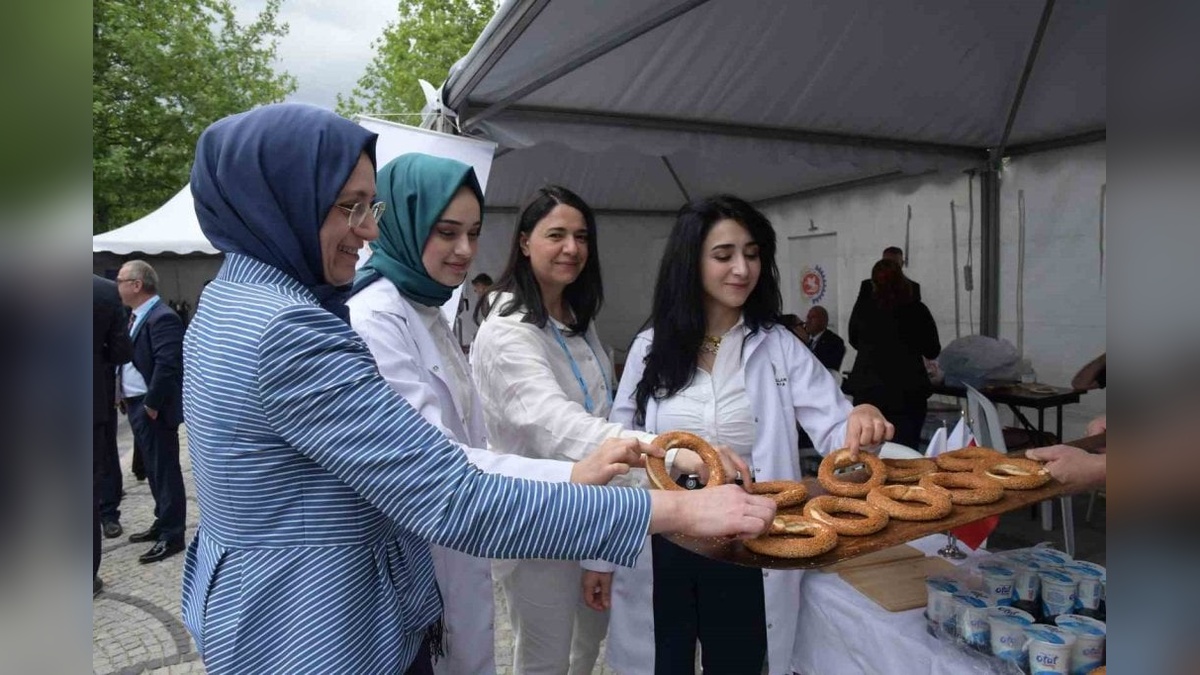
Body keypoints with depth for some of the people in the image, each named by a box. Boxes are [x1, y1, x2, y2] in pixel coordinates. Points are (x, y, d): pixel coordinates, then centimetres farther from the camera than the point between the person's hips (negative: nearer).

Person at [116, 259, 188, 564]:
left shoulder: (162, 318, -19)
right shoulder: (138, 316, 14)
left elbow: (167, 365, -26)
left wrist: (151, 405, -21)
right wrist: (126, 397, 14)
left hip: (153, 409, -10)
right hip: (137, 406, 10)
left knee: (165, 470, -2)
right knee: (153, 469, 18)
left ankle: (172, 535, 6)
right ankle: (163, 523, 31)